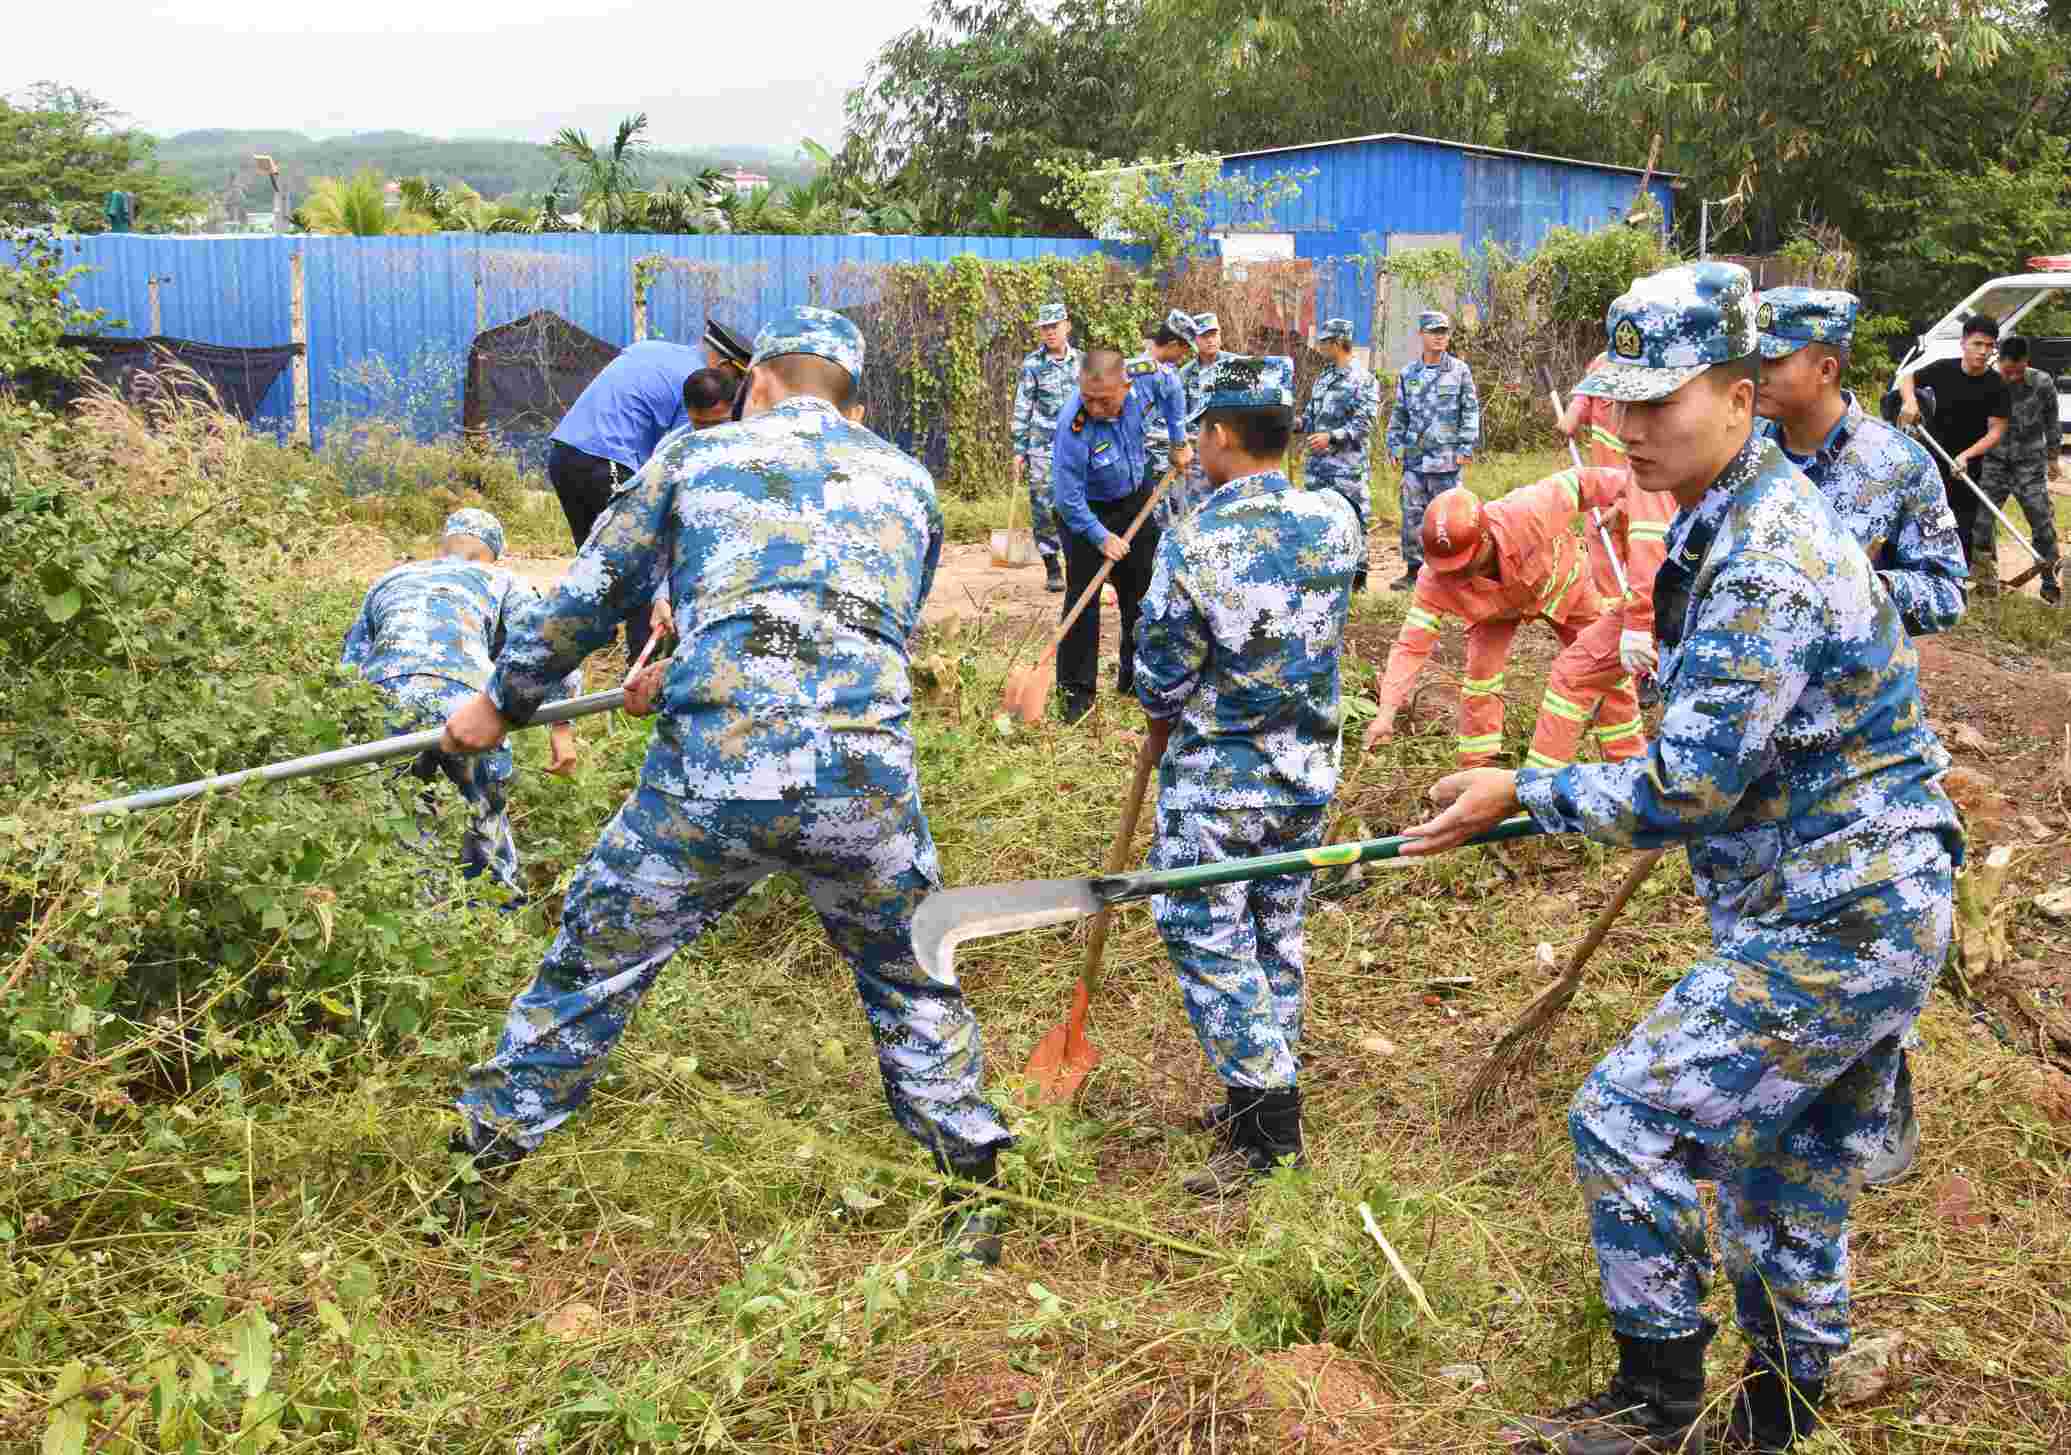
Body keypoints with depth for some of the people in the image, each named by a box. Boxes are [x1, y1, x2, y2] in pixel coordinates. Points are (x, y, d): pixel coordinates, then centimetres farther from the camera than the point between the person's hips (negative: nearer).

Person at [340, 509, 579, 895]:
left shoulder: (387, 581, 39)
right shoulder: (499, 579, 30)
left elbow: (348, 666, 32)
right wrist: (562, 727, 9)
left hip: (381, 697, 2)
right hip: (463, 694, -2)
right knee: (485, 826, 12)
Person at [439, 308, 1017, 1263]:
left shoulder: (697, 454, 17)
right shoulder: (907, 481, 23)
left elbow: (590, 595, 21)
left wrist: (502, 703, 37)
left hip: (714, 773, -1)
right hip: (868, 779, 2)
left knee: (591, 966, 16)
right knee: (912, 980, 23)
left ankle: (479, 1163, 28)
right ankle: (976, 1193, 28)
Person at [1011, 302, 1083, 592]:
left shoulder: (1081, 360, 7)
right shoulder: (1032, 364, -2)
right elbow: (1022, 410, 0)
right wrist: (1019, 451, -4)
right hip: (1043, 446, -2)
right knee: (1044, 506, -3)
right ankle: (1052, 568, 6)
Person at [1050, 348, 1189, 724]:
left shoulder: (1145, 380, -26)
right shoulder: (1074, 428, -37)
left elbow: (1170, 387, 2)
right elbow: (1069, 499, -27)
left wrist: (1179, 441, 3)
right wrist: (1101, 537, -21)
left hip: (1136, 497, 5)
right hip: (1087, 510, -5)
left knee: (1140, 590, 13)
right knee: (1082, 595, -10)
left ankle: (1135, 677, 27)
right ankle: (1076, 690, -1)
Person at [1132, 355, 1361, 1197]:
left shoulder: (1192, 542, -20)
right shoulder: (1335, 521, -6)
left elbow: (1160, 680, -10)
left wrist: (1164, 725, 10)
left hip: (1214, 783, -6)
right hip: (1308, 773, 6)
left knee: (1209, 942, 4)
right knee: (1278, 935, 18)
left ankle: (1266, 1128, 5)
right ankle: (1266, 1094, 31)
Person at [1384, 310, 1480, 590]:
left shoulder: (1459, 370, 1)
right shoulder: (1408, 374, 10)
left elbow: (1471, 411, 1)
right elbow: (1398, 413, 15)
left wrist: (1466, 448, -6)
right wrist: (1394, 446, 7)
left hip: (1447, 458, -3)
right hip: (1414, 457, 3)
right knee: (1412, 514, 3)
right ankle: (1413, 570, 10)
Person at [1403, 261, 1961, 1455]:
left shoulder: (1764, 572, -25)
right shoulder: (1758, 507, 9)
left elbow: (1685, 791, -23)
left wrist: (1525, 795, -13)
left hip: (1828, 931, -10)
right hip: (1866, 909, 10)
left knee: (1627, 1122, -6)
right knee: (1791, 1172, 19)